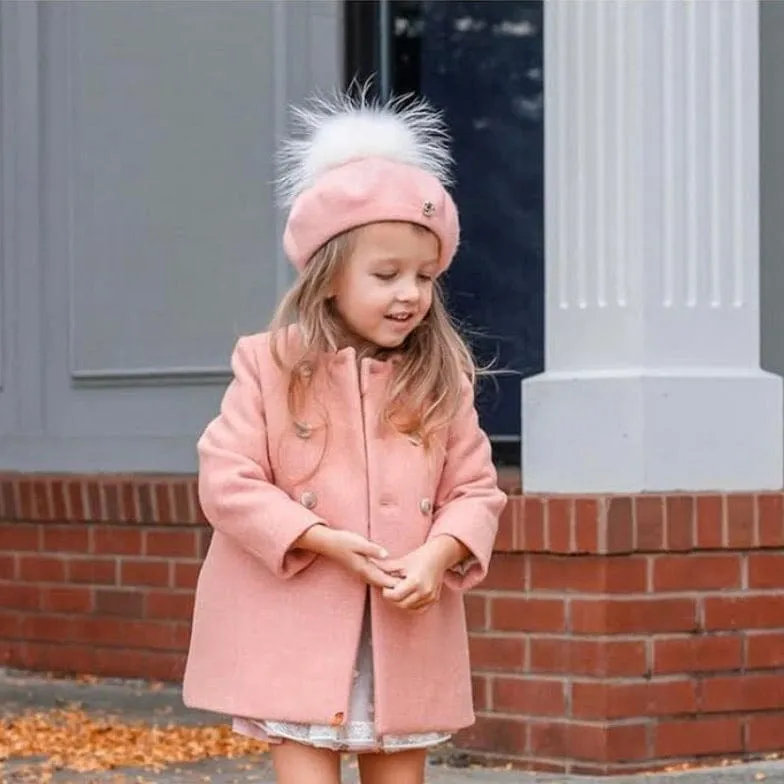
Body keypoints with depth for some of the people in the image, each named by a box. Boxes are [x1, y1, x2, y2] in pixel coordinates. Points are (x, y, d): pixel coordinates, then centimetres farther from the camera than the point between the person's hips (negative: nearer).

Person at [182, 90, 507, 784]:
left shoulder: (441, 379, 3)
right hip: (299, 633, -3)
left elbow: (476, 490, 3)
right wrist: (323, 540, -18)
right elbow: (227, 481, -8)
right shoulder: (272, 366, -5)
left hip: (407, 636, 3)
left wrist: (438, 555, -17)